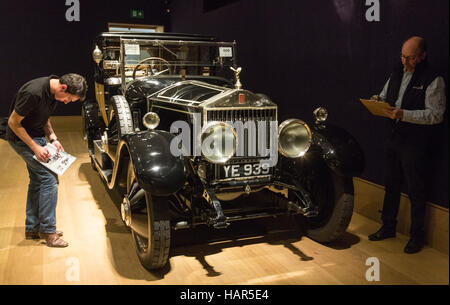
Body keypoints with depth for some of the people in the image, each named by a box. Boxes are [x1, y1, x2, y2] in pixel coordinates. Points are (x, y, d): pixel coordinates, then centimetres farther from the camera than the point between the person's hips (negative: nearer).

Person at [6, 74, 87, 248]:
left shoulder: (53, 92, -3)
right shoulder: (33, 93, -30)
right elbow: (13, 122, -23)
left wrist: (52, 138, -3)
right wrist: (35, 148, -22)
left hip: (36, 137, 9)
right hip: (21, 138, -9)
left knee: (37, 180, 13)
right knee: (49, 178, -12)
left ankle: (32, 228, 24)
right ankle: (48, 230, -1)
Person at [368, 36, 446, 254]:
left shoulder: (433, 80, -11)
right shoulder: (397, 74, 10)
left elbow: (436, 114, -17)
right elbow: (386, 95, 22)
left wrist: (404, 115, -26)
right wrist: (379, 100, -2)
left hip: (415, 143, -7)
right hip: (394, 138, 7)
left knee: (415, 190, 2)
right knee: (391, 184, 15)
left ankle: (417, 235, 18)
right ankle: (388, 227, 29)